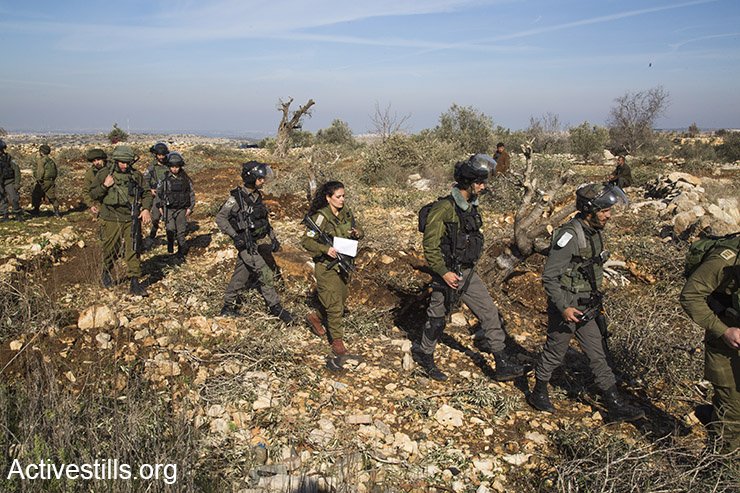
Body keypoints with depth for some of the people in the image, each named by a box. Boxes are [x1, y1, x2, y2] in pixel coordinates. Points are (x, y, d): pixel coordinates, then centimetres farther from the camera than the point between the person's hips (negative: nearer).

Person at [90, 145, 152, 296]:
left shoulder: (137, 175, 4)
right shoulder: (103, 175, 1)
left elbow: (146, 194, 9)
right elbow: (93, 195, 3)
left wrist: (146, 209, -8)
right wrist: (104, 186, -14)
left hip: (131, 220, 1)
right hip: (111, 220, 0)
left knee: (133, 250, -6)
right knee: (111, 250, 11)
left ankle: (134, 283, -2)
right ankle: (106, 273, 39)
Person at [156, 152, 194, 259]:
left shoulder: (185, 178, 1)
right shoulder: (165, 178, -2)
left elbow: (191, 193, 8)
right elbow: (158, 193, 8)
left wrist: (190, 208, 2)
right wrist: (160, 207, 7)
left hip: (182, 209, 1)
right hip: (168, 208, -1)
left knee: (181, 231, 1)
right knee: (170, 229, -11)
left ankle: (181, 253, 13)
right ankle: (170, 247, 15)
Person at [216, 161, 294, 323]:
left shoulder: (257, 196, 9)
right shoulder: (237, 197, -13)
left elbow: (265, 219, 18)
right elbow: (220, 217, -11)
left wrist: (273, 238, 14)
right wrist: (235, 235, -20)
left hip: (259, 242, 7)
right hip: (246, 244, -7)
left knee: (240, 275, 15)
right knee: (265, 274, -11)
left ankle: (228, 306, 27)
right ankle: (275, 307, -1)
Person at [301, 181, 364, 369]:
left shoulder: (346, 213, 2)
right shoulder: (321, 217, -17)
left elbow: (358, 231, 13)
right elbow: (307, 241, -16)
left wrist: (358, 233, -11)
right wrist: (326, 249, -29)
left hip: (344, 264, 7)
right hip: (326, 267, -7)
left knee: (340, 299, 21)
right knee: (335, 307, -5)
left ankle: (315, 318, 46)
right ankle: (338, 348, 5)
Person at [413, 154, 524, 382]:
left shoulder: (471, 206, 7)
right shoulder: (444, 208, -20)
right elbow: (430, 245, -21)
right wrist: (444, 272, -24)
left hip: (468, 273, 8)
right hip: (448, 274, -8)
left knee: (489, 312, 4)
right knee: (437, 318, 9)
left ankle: (503, 364, 11)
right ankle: (424, 355, 33)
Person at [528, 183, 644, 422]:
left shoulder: (594, 232, 5)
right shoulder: (569, 236, -23)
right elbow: (548, 277, -23)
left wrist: (594, 302, 21)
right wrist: (564, 308, -24)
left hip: (588, 308, 8)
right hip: (566, 308, -8)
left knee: (599, 355, 11)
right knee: (554, 354, 9)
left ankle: (615, 405, 20)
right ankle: (539, 393, 29)